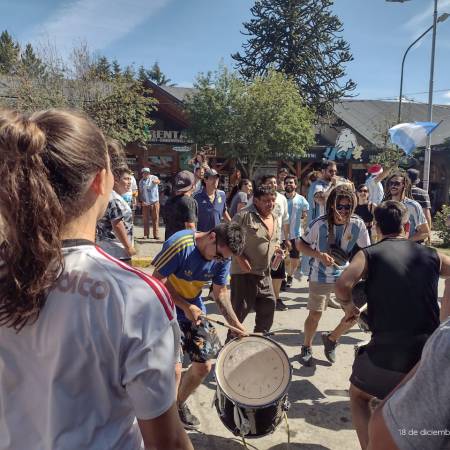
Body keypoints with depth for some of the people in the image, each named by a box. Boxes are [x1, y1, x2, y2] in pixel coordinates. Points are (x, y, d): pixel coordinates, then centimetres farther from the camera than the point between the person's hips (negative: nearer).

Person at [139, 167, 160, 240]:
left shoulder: (153, 177, -2)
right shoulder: (141, 181, 9)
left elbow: (158, 181, -25)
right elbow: (140, 192, 12)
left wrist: (156, 181, -49)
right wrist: (142, 201, -3)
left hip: (155, 202, -3)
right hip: (145, 203, 3)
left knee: (155, 218, -1)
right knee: (146, 219, 4)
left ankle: (156, 234, 4)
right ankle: (146, 235, 12)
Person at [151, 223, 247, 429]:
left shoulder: (222, 258, -9)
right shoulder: (180, 244, -28)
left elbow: (221, 293, 0)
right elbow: (158, 279, -21)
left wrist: (237, 325, -9)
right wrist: (185, 307, -23)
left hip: (195, 310, 6)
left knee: (204, 365, 9)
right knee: (174, 368, -14)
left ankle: (180, 404, 35)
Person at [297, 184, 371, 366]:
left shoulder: (358, 224, -15)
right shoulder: (319, 224, -20)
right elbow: (300, 245, -9)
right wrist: (319, 255, -25)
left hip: (346, 275, 3)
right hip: (320, 276, -2)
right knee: (315, 314, 1)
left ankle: (331, 339, 28)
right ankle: (306, 348, 28)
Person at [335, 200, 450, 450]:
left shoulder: (369, 254, -2)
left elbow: (342, 284, -19)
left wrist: (348, 305, 1)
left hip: (386, 353, -3)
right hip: (429, 354, 3)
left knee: (358, 395, 25)